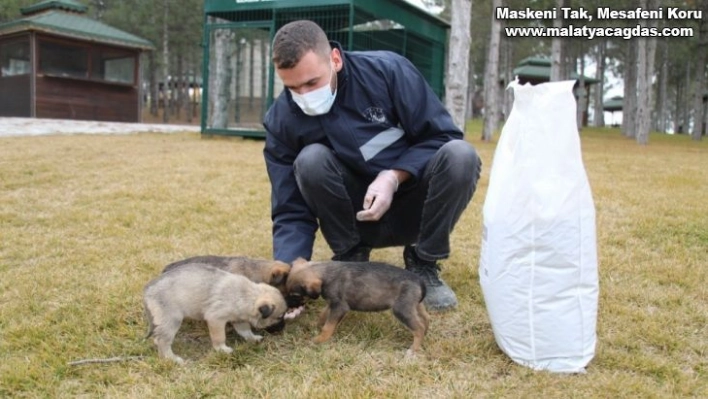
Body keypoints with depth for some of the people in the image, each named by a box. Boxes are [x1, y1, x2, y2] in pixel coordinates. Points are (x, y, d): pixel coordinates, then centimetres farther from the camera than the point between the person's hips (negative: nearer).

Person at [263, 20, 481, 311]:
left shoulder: (387, 70, -19)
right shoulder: (282, 120, -14)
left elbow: (443, 136, -12)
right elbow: (291, 213, -12)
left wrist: (393, 178, -26)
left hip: (413, 206, 0)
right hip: (355, 216, 0)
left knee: (460, 155, -30)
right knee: (310, 160, -28)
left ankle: (423, 264, -7)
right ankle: (350, 259, -5)